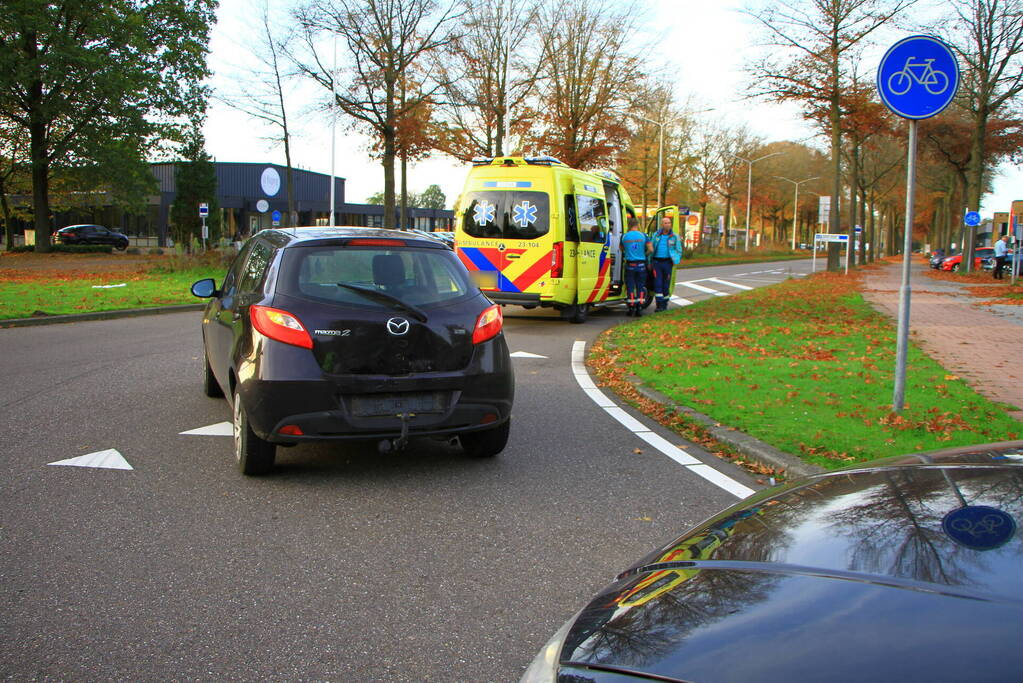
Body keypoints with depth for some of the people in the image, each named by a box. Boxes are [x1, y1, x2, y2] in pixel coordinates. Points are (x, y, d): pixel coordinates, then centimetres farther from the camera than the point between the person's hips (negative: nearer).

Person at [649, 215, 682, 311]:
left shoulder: (674, 236, 3)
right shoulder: (656, 235, 7)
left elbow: (679, 250, 7)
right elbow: (651, 248, 13)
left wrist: (676, 261, -6)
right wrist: (650, 262, 12)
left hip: (667, 262, -1)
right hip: (657, 262, 1)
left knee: (666, 284, 5)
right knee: (658, 283, -7)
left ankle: (664, 304, 17)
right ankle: (659, 304, -7)